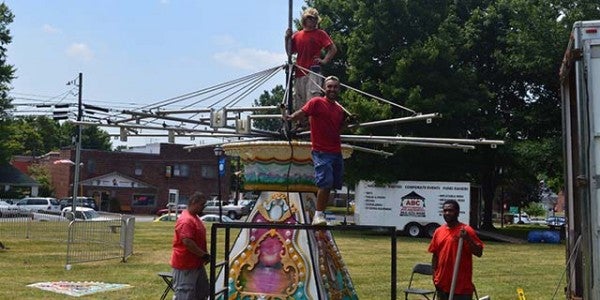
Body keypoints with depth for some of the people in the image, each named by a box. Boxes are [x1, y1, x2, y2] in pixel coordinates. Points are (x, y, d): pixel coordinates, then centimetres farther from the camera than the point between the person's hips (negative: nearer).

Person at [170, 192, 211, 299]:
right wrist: (204, 255, -20)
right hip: (185, 266, -11)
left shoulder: (195, 217, 14)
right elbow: (187, 242, -28)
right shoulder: (186, 220, -20)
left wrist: (204, 255, 11)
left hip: (197, 264, 11)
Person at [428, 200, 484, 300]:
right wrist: (435, 276, 8)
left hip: (462, 285, -5)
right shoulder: (438, 231, 7)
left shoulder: (466, 230, -8)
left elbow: (479, 252, -12)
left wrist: (467, 239, -26)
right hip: (442, 283, 5)